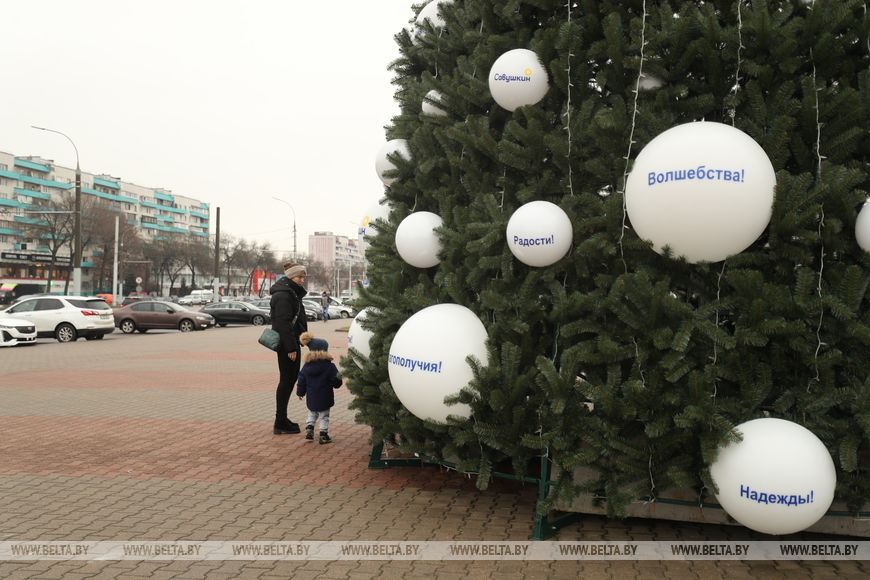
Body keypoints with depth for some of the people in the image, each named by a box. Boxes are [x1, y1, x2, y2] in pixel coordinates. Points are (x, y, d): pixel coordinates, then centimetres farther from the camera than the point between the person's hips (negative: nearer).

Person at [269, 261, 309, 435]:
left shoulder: (291, 292, 17)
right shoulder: (283, 295, -16)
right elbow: (283, 323, -22)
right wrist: (291, 348, -24)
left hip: (291, 342, 10)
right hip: (286, 344, -10)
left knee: (290, 378, 15)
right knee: (287, 380, -4)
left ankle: (282, 420, 24)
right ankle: (280, 424, 3)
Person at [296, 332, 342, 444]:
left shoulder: (306, 367, -4)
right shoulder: (329, 366, -16)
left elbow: (302, 382, 4)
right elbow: (337, 383, -13)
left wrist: (300, 393, 19)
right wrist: (338, 379, 10)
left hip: (311, 399, 4)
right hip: (324, 399, -3)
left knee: (311, 414, 25)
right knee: (324, 417, 11)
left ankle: (309, 431, 19)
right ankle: (323, 436, 10)